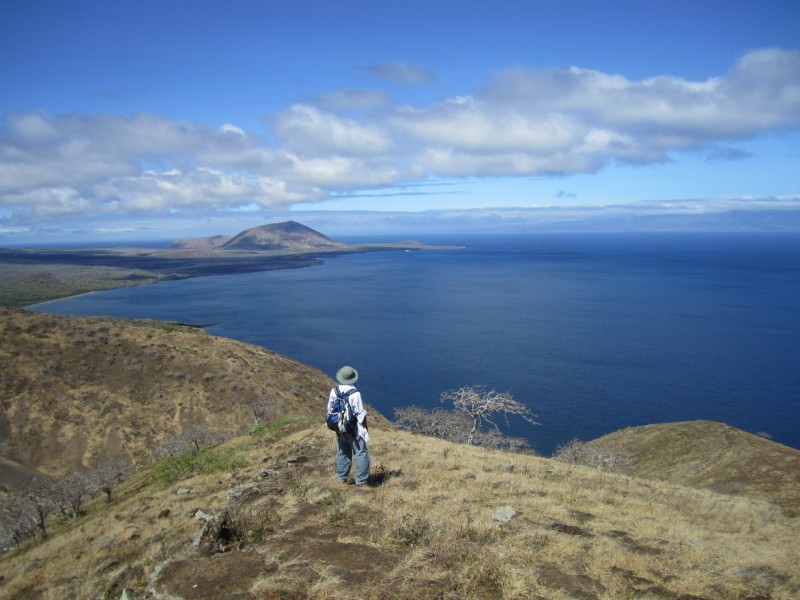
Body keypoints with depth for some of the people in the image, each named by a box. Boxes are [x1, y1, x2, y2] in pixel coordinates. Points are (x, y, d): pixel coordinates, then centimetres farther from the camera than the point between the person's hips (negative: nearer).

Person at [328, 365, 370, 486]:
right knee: (361, 453, 6)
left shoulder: (334, 391, -5)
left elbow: (330, 409, 5)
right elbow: (361, 414, -15)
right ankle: (361, 479, 10)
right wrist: (366, 428, -1)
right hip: (354, 429, -5)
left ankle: (342, 477, 28)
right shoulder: (355, 393, -20)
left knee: (342, 452, 18)